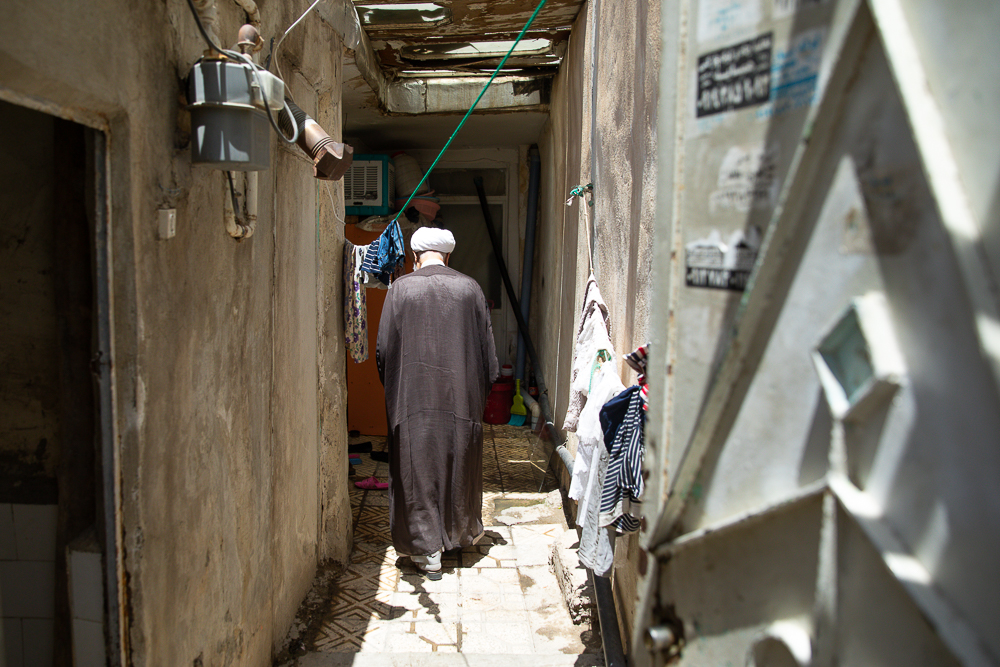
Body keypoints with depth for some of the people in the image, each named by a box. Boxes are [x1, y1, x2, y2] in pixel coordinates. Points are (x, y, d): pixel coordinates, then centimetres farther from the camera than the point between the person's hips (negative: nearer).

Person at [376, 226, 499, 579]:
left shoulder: (401, 288, -6)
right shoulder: (470, 288, -1)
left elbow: (384, 348, -3)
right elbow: (487, 347, 2)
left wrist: (393, 390, 12)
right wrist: (482, 390, 13)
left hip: (414, 400, -2)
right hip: (462, 397, 3)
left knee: (418, 469, 8)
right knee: (461, 464, 19)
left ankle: (428, 550, 14)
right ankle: (465, 532, 39)